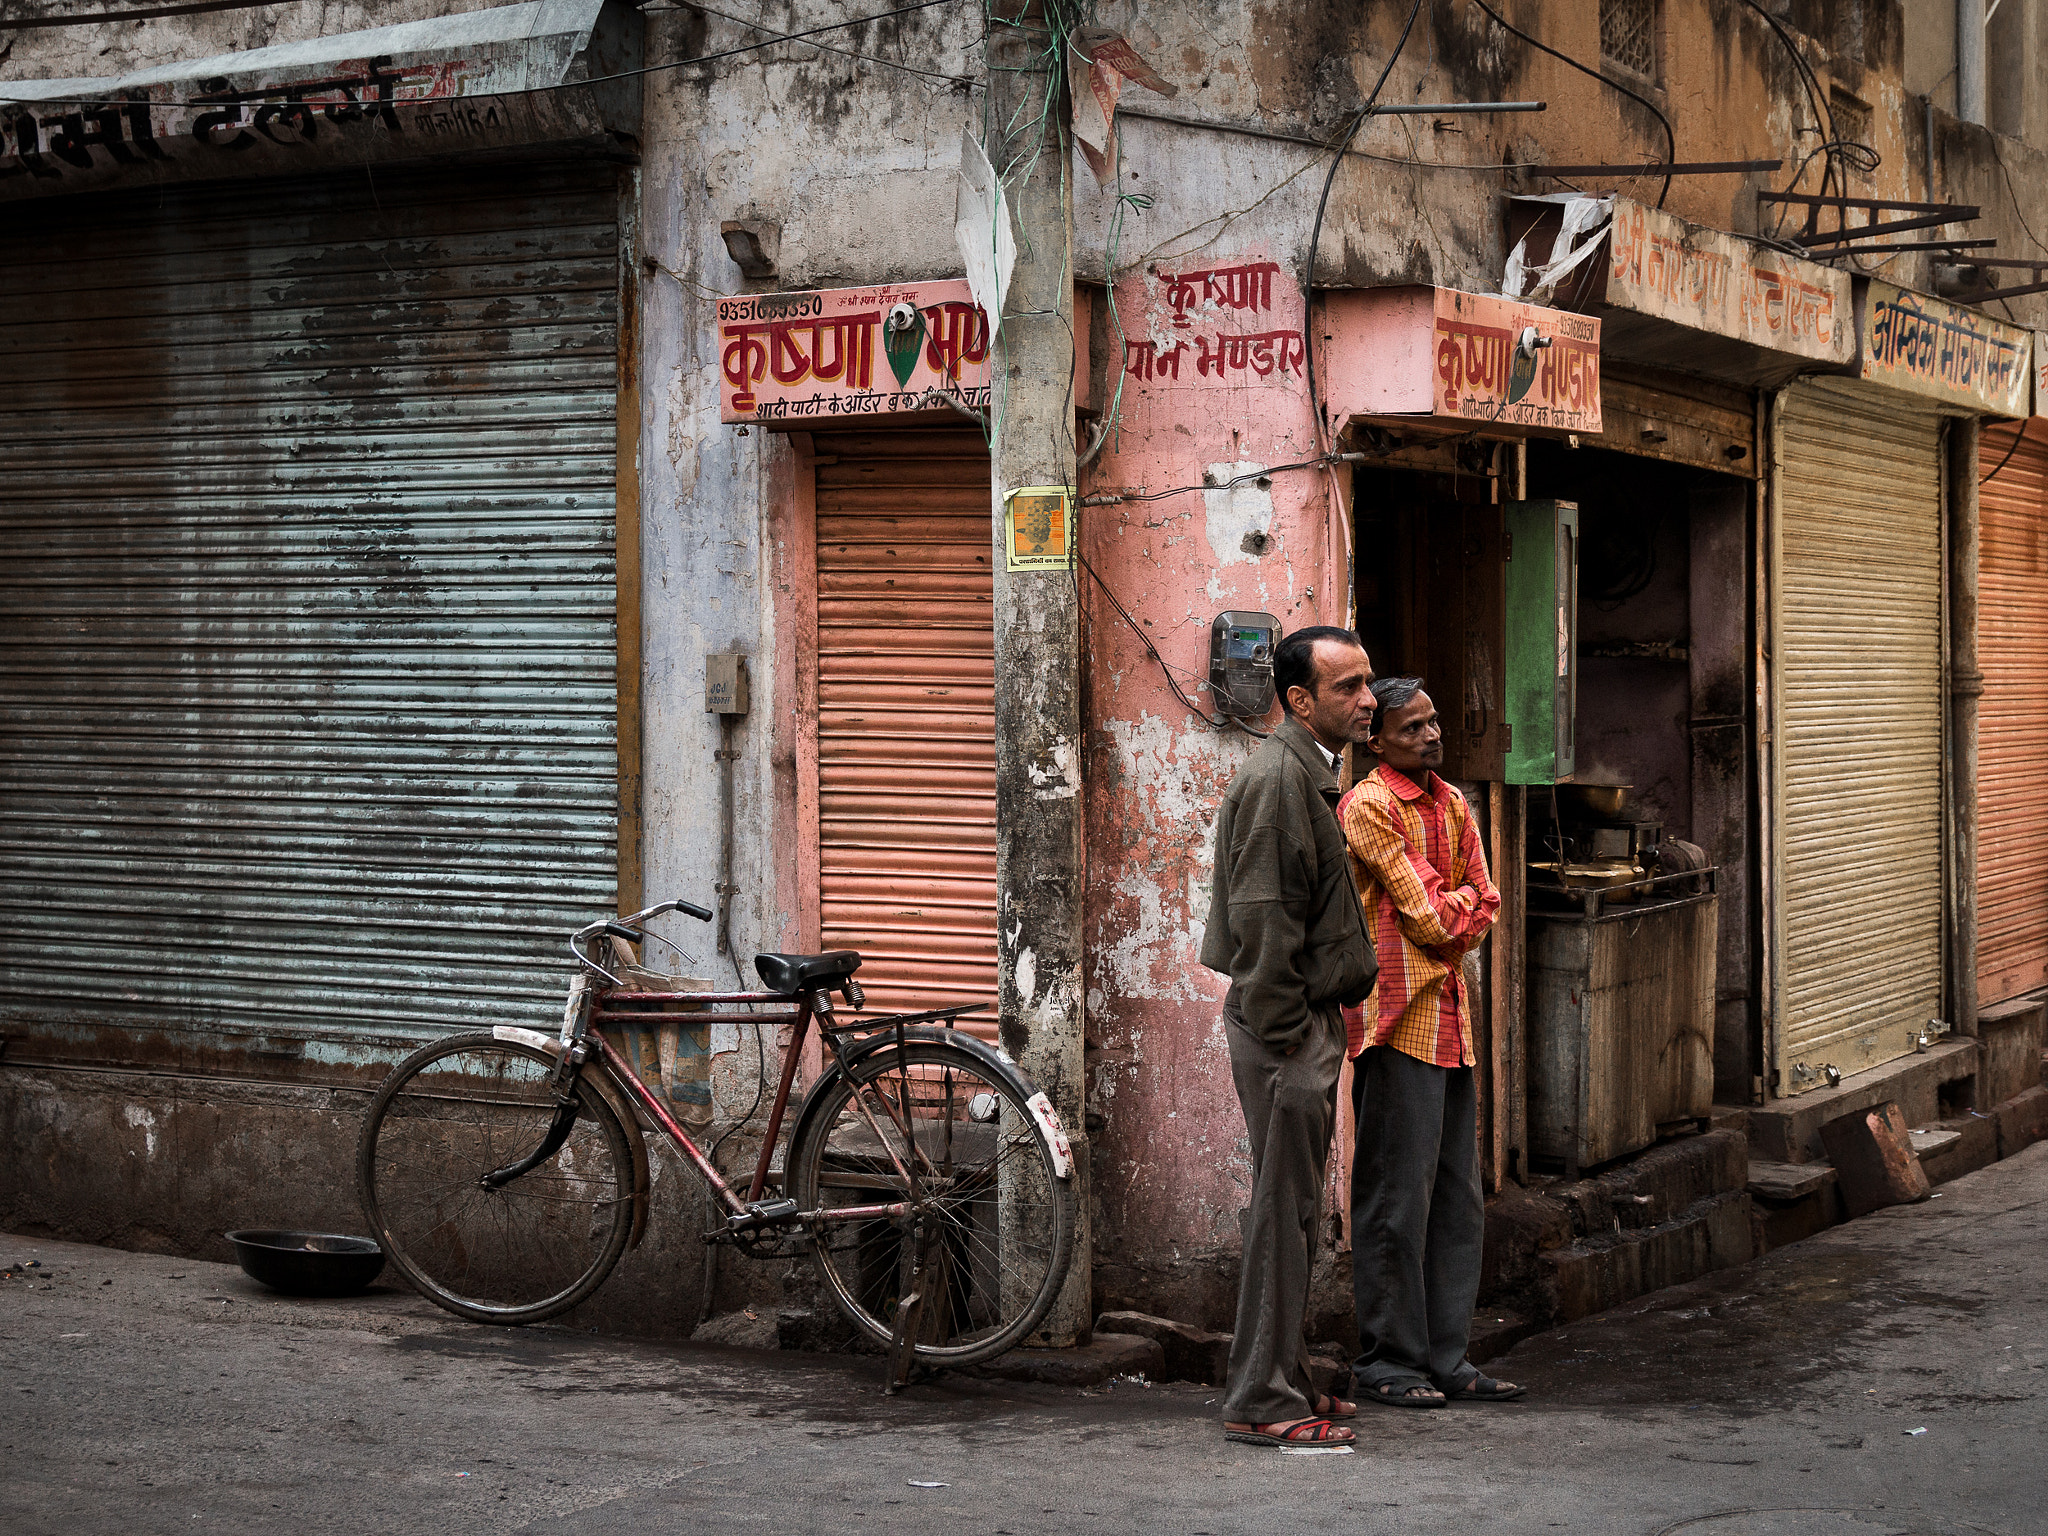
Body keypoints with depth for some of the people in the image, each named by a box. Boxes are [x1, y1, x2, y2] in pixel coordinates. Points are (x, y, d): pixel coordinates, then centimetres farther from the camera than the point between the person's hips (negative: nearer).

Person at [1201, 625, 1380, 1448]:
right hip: (1285, 1022, -10)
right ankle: (1262, 1402, -1)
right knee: (1283, 1209, -6)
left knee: (1293, 1209, 14)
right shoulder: (1277, 778, -16)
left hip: (1308, 1022, 10)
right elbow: (1261, 920, -21)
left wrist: (1317, 1028, 19)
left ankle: (1281, 1382, 23)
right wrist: (1284, 1038, -21)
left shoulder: (1309, 776, 17)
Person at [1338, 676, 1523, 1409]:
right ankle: (1387, 1362, 3)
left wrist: (1448, 912, -5)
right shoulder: (1367, 807, -10)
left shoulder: (1453, 805, 16)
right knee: (1397, 1196, -5)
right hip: (1396, 1018, -8)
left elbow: (1482, 912, 11)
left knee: (1457, 1196, 9)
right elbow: (1428, 914, -14)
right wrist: (1462, 898, 3)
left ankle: (1446, 1357, 16)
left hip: (1452, 1016, 8)